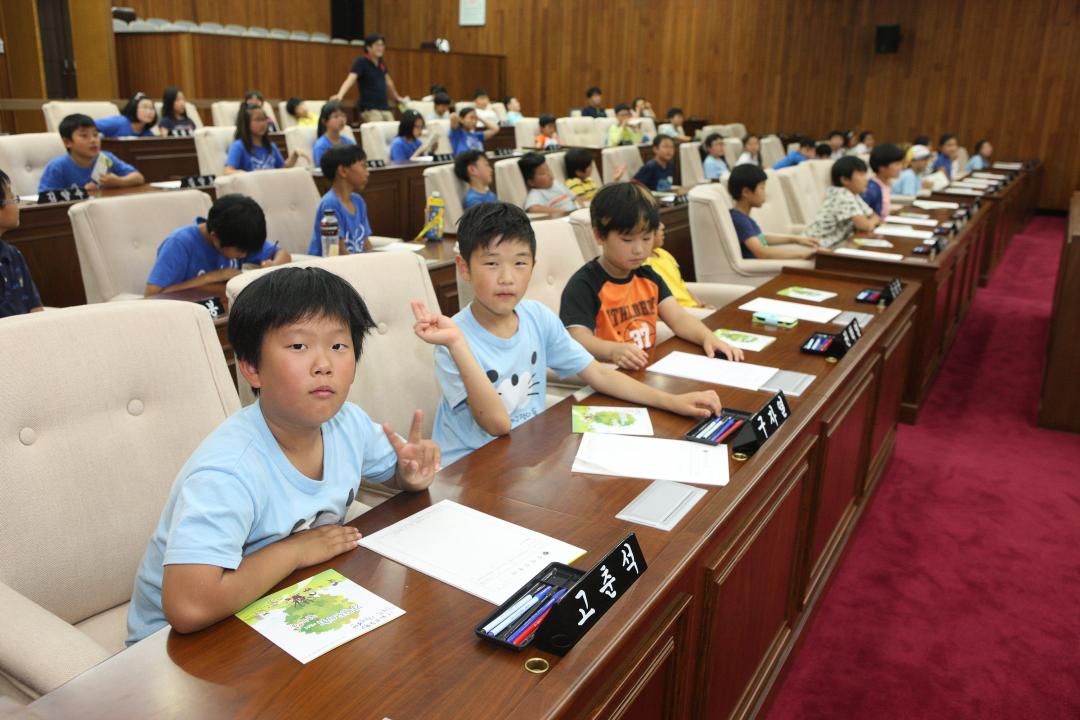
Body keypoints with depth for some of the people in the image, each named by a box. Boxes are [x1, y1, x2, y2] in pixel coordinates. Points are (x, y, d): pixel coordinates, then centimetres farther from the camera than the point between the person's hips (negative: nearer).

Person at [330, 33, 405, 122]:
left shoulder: (381, 62, 12)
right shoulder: (361, 62, -8)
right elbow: (350, 79, -22)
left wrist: (397, 97, 40)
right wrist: (340, 94, -39)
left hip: (385, 108, 7)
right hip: (369, 108, -7)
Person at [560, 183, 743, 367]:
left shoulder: (649, 277, 12)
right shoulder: (583, 285, -11)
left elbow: (678, 318, 3)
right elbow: (579, 339, -23)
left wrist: (708, 337, -17)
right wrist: (614, 351, -42)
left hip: (649, 369, 6)